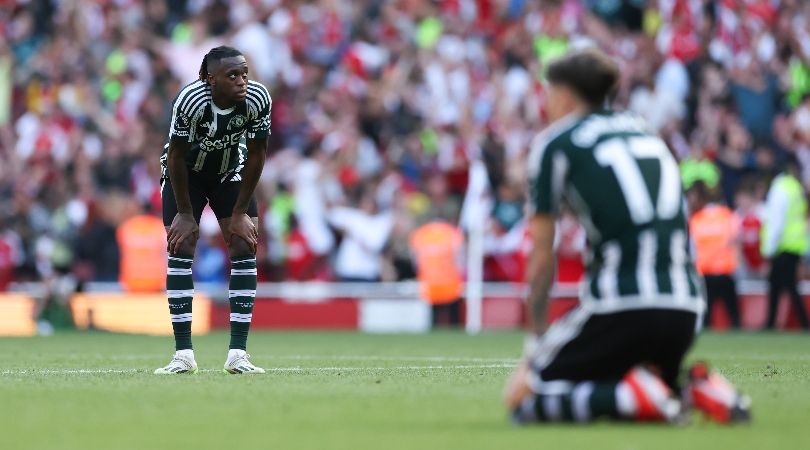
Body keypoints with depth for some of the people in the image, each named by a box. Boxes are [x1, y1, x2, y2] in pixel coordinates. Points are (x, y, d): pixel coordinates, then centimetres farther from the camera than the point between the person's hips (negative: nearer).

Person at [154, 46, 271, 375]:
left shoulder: (257, 99, -26)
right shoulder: (190, 100, -34)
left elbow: (255, 155, -13)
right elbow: (177, 157, -22)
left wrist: (240, 212, -11)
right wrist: (185, 213, -16)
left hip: (230, 171, 3)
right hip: (185, 173, -3)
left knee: (245, 246, -9)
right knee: (181, 248, -11)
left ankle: (238, 354, -8)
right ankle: (183, 354, -8)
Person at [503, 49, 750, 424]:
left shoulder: (554, 143, 6)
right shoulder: (643, 131, 24)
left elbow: (542, 256, 5)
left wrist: (534, 344, 10)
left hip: (622, 305, -6)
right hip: (686, 308, 6)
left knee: (523, 397, 3)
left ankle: (631, 396, -21)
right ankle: (698, 389, -3)